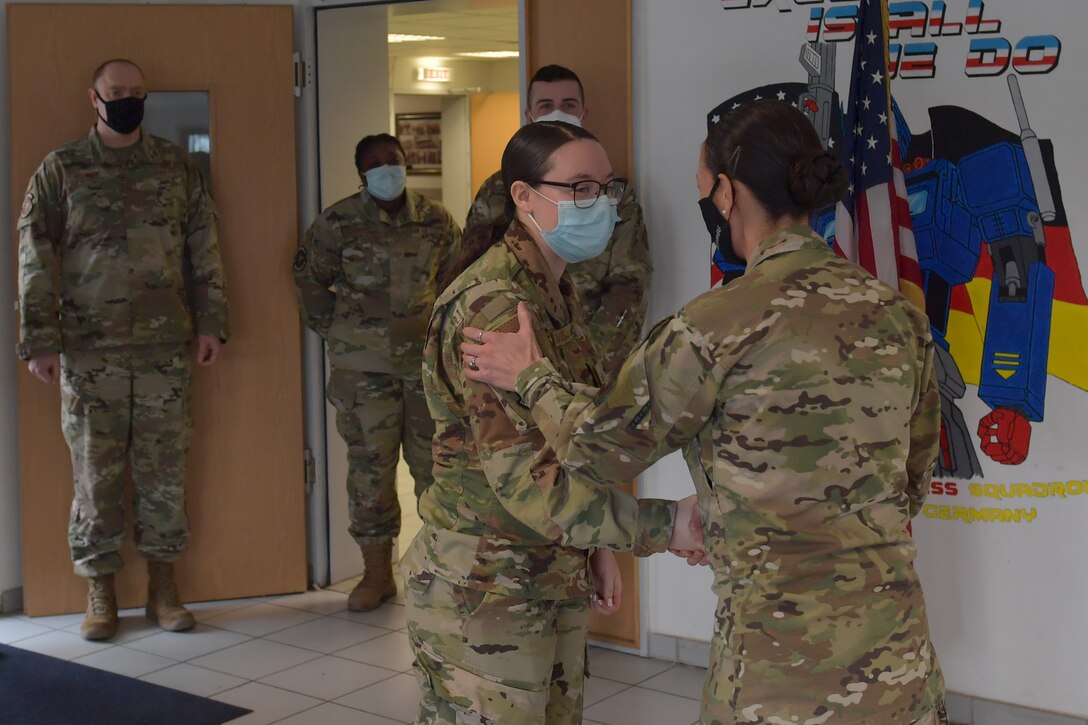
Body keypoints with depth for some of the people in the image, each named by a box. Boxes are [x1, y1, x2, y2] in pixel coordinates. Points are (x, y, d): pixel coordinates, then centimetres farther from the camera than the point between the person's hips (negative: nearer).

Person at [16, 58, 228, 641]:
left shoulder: (177, 166, 8)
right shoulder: (61, 169, 3)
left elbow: (204, 249, 9)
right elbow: (36, 260, 0)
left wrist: (210, 323, 3)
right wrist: (39, 341, -6)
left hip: (166, 348, 2)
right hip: (89, 352, -1)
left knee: (164, 471, 6)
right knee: (96, 473, 4)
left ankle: (162, 584, 17)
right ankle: (99, 591, 15)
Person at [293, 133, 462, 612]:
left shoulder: (436, 220, 3)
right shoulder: (339, 222, -3)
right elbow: (308, 277, 8)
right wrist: (331, 329, 5)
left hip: (428, 358, 2)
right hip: (362, 363, -1)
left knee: (435, 462, 4)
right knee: (370, 464, 3)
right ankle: (377, 574, 13)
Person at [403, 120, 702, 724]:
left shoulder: (556, 291, 9)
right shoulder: (494, 305, -21)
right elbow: (527, 480, -27)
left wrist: (596, 550, 16)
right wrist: (667, 524, -24)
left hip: (552, 581, 9)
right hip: (485, 593, -9)